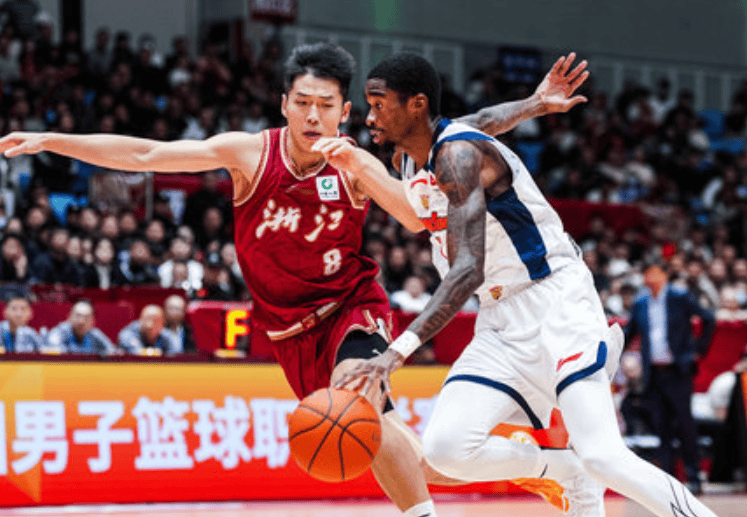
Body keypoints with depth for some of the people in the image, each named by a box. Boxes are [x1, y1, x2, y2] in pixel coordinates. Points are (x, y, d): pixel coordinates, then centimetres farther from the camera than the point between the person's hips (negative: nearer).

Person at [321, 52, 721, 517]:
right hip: (501, 321, 9)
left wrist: (399, 350, -41)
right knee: (447, 449, -10)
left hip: (556, 302, -8)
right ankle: (572, 473, 9)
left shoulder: (459, 155, -20)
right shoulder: (408, 159, 8)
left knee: (602, 457, -23)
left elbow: (469, 271, -31)